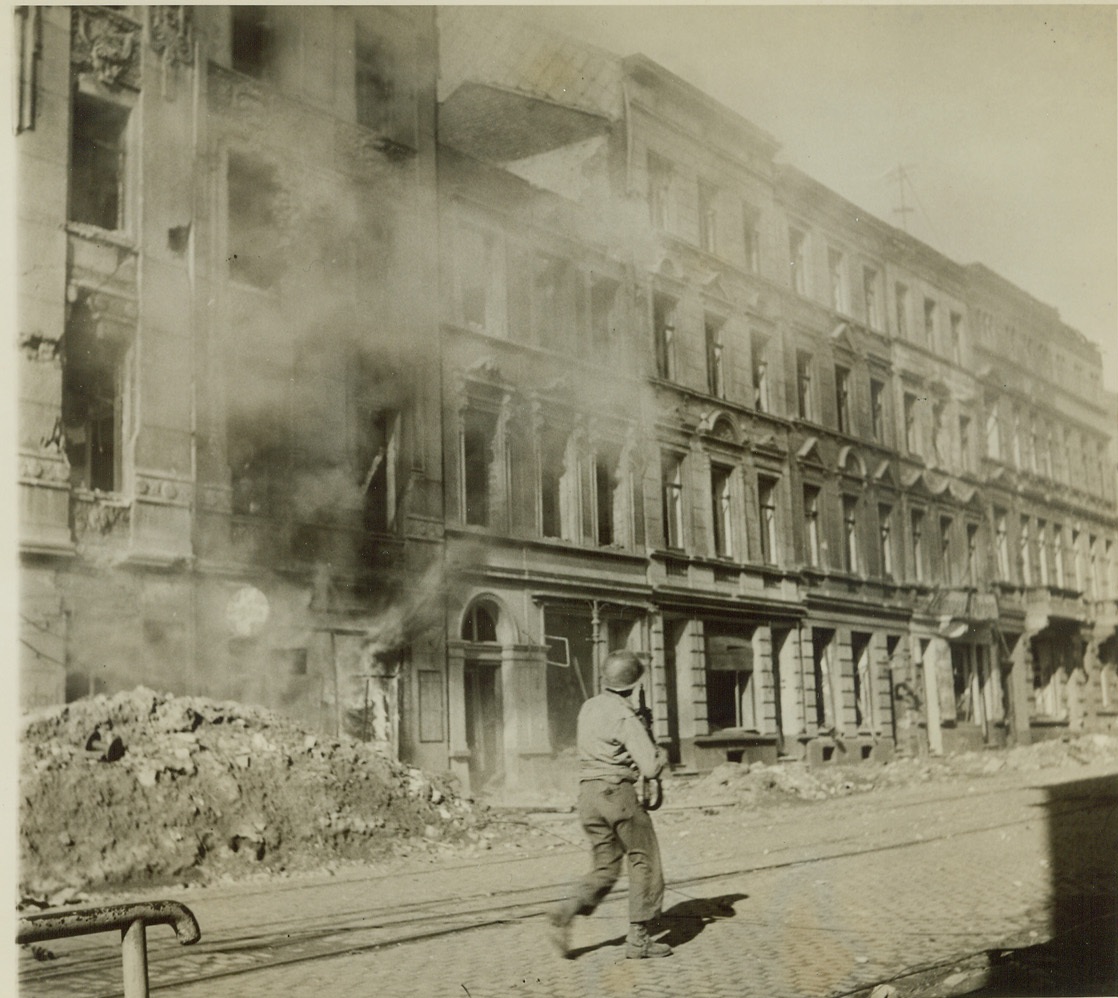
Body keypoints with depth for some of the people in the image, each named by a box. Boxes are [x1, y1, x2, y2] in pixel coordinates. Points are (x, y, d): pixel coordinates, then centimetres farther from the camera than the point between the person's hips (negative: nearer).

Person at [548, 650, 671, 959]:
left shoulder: (589, 708, 11)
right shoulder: (625, 718, -12)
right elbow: (650, 768, -16)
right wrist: (660, 756, 7)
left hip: (588, 793, 7)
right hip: (618, 792, -7)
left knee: (605, 867, 14)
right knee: (644, 861, 7)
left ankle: (568, 909, -10)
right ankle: (638, 938, 6)